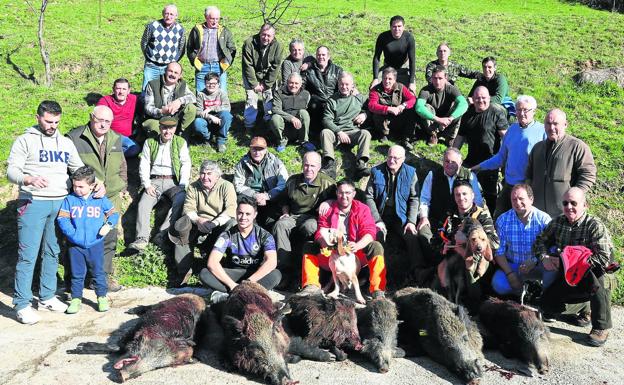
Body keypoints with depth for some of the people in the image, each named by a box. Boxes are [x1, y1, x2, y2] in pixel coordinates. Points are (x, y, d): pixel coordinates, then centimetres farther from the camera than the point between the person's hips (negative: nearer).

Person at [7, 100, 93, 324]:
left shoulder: (66, 143, 16)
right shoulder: (25, 141, 1)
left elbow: (80, 169, 20)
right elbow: (11, 170, -6)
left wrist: (96, 183, 2)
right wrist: (29, 179, -26)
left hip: (60, 204, 5)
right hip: (33, 203, -5)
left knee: (53, 253, 10)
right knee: (28, 255, -6)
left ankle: (47, 297, 21)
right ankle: (22, 305, 0)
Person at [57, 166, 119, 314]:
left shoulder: (101, 199, -1)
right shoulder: (69, 199, -2)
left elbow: (113, 213, 6)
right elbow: (62, 219, -5)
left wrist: (108, 225, -12)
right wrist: (72, 233, -18)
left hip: (96, 244, 0)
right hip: (75, 245, 0)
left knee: (98, 272, 9)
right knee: (77, 274, 10)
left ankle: (102, 297, 22)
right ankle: (76, 299, 22)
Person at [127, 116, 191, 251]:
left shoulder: (181, 143, 10)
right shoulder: (150, 142, 13)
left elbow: (186, 164, 2)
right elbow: (144, 165, 6)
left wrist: (183, 186, -11)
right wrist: (147, 185, -8)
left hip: (174, 181, -1)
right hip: (154, 181, 2)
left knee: (180, 201, -33)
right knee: (143, 205, -25)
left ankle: (163, 233, -40)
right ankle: (142, 239, -34)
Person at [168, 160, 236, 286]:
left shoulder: (226, 186, -2)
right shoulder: (193, 187, 8)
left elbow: (231, 209, -17)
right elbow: (188, 208, -4)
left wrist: (214, 223, -33)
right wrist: (198, 220, -27)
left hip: (219, 227, -3)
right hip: (198, 226, 3)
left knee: (230, 223, -34)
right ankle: (184, 272, -24)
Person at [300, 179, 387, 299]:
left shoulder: (362, 209, 3)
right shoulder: (328, 209, 8)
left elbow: (369, 232, -11)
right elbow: (320, 232, 1)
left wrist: (357, 246, -32)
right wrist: (324, 240, -25)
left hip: (356, 255, -2)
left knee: (376, 246, -27)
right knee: (309, 247, -13)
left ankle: (377, 289, -30)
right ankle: (311, 286, -20)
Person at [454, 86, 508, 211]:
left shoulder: (497, 114, -7)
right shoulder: (468, 114, 12)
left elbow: (505, 135, -15)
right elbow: (460, 136, 18)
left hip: (490, 161, -5)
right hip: (471, 160, 6)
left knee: (490, 193, 6)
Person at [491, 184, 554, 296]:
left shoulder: (544, 219, -7)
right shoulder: (503, 220, -2)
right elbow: (499, 251, -1)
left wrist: (535, 262, -30)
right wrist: (509, 273, -13)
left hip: (537, 266, -1)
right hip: (512, 266, 1)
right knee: (498, 284, -27)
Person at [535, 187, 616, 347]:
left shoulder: (595, 226, -21)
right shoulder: (558, 222, -4)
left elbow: (604, 258, -31)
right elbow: (540, 241, 6)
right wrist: (544, 257, -17)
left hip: (594, 279, -5)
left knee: (596, 274, -39)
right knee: (548, 304, -8)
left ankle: (602, 327, -22)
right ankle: (584, 307, 23)